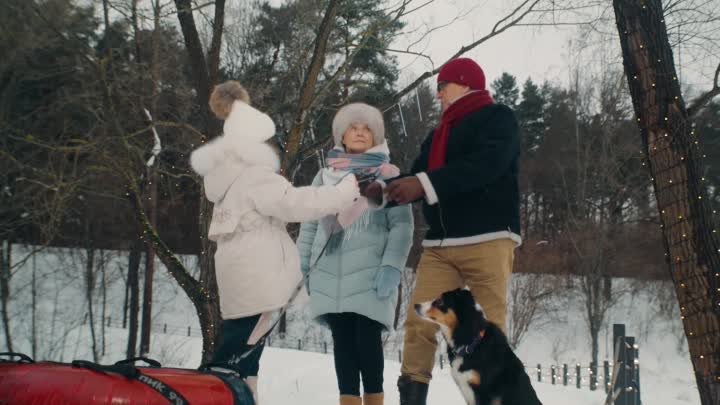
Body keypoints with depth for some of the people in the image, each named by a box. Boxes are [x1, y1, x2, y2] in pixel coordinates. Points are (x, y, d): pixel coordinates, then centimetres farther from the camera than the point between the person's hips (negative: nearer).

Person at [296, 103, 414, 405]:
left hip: (370, 273, -3)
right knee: (343, 341, 4)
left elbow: (402, 225, -3)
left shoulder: (387, 175, 4)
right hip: (331, 274, 4)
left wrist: (391, 267, -14)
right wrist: (300, 264, 8)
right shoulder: (326, 175, 15)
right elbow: (309, 223, 16)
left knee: (367, 340, -7)